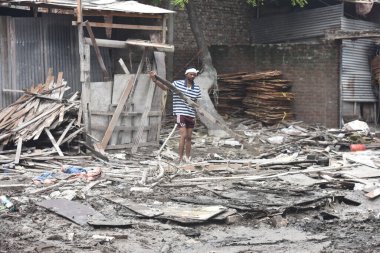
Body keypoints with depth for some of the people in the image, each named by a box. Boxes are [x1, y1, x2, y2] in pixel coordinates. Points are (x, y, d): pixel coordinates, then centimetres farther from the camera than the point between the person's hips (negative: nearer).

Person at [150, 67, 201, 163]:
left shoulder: (197, 88, 5)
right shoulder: (178, 83, -3)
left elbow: (197, 101, 9)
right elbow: (165, 88, -5)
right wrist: (155, 80, -15)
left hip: (191, 115, 4)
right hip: (181, 113, -4)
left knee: (189, 137, 10)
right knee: (183, 136, -13)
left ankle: (188, 158, 20)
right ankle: (180, 159, -8)